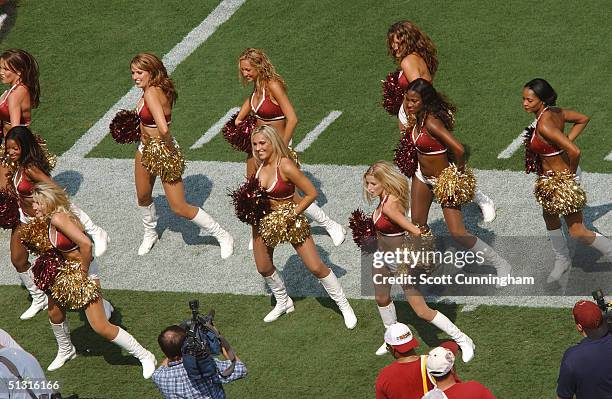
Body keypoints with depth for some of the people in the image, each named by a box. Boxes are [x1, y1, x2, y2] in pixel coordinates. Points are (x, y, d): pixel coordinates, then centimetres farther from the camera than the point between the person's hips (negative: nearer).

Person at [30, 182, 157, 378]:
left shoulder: (58, 218, -29)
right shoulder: (49, 220, -1)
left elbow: (85, 243, -37)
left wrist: (83, 272, -26)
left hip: (83, 272, -9)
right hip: (65, 271, 9)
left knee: (101, 327, -9)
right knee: (54, 313, 25)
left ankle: (144, 356, 3)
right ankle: (66, 350, 53)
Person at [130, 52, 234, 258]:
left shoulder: (152, 93, -30)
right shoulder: (156, 89, -3)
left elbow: (163, 129, -41)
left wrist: (169, 149, -25)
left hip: (163, 152, -9)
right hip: (146, 149, 9)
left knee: (179, 208, -2)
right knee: (143, 197, 26)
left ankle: (223, 236, 11)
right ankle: (150, 234, 51)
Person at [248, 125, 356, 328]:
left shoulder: (285, 166, -27)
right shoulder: (257, 166, -8)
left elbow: (311, 193, -24)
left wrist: (292, 215, -23)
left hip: (290, 221, -6)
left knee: (316, 268, -2)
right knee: (264, 268, 15)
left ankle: (344, 305, 14)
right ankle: (283, 302, 42)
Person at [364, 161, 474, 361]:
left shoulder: (390, 205, -33)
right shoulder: (384, 198, -7)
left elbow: (417, 233, -35)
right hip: (382, 257, 9)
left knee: (423, 311, -3)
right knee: (381, 299, 27)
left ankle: (463, 340, 11)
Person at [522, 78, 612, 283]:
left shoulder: (544, 126, -33)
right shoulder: (555, 112, -8)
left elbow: (574, 152, -38)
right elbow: (583, 119, 8)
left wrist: (570, 173, -18)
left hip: (561, 181, -10)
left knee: (577, 231, 4)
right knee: (549, 218, 27)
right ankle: (562, 260, 45)